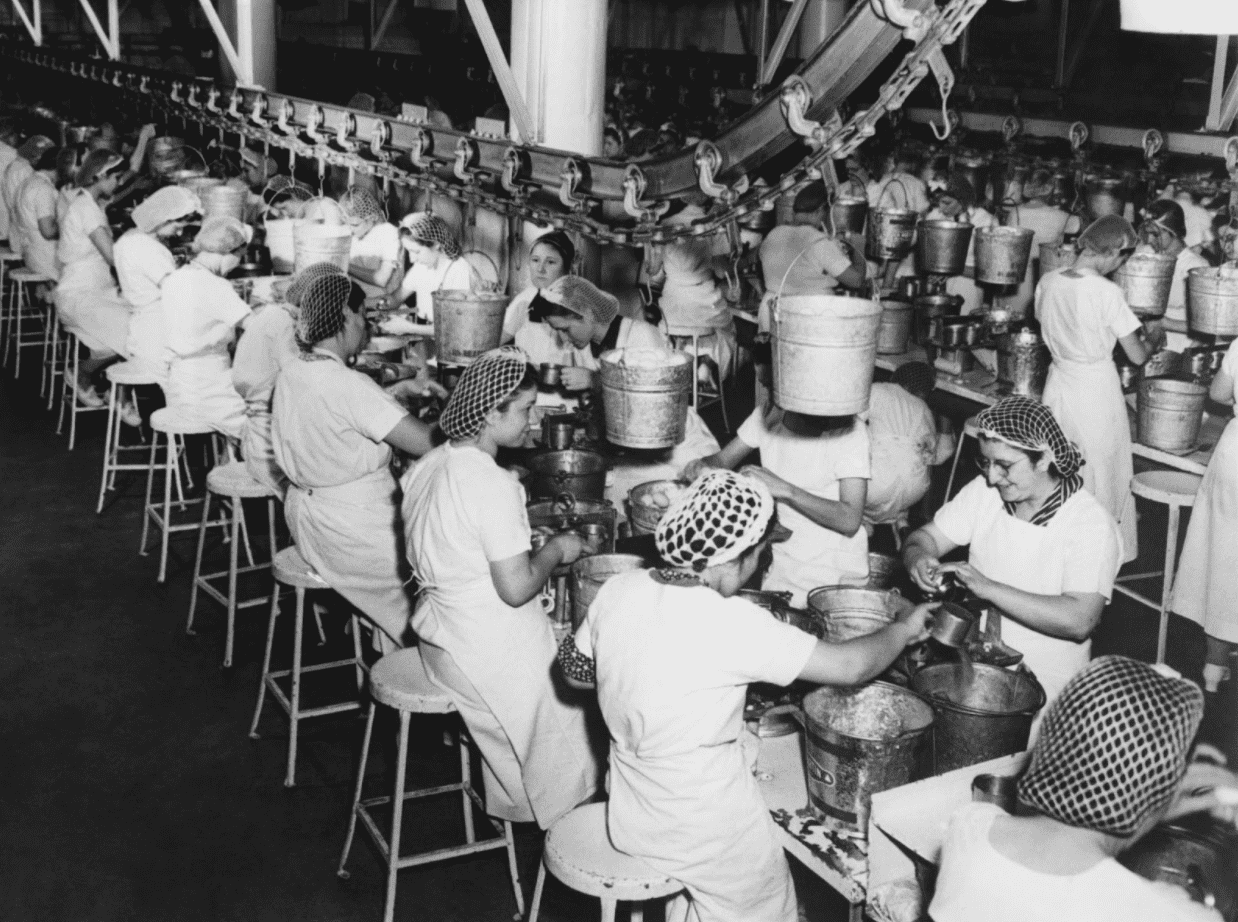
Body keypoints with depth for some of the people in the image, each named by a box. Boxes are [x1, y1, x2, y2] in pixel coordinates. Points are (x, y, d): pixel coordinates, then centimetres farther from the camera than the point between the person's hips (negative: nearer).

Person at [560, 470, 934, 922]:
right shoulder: (730, 624, -27)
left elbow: (576, 669, 8)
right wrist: (904, 628, 0)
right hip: (706, 835, -6)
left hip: (630, 815, 6)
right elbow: (851, 666, -18)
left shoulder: (618, 589, -10)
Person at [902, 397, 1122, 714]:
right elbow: (926, 537, 9)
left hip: (1041, 687, -5)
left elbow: (1079, 621, -24)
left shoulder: (1091, 524, -15)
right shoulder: (984, 491, 3)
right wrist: (918, 559, -16)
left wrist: (988, 588, -28)